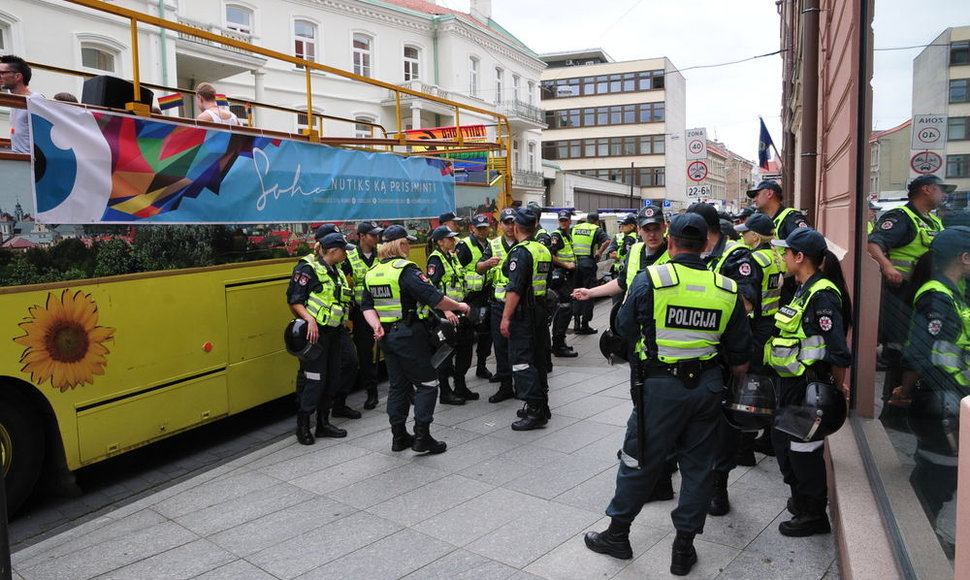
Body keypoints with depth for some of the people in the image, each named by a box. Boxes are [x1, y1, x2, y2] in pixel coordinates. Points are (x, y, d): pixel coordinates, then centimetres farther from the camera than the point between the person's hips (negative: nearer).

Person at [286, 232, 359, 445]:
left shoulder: (336, 272, 16)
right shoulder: (308, 268, -10)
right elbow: (294, 300, -15)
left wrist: (344, 328, 18)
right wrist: (310, 319, -27)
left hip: (334, 332, 8)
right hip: (315, 332, -8)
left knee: (333, 378, 11)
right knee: (314, 379, -5)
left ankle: (323, 423, 23)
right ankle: (303, 425, 9)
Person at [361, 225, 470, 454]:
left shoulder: (372, 273, 9)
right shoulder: (406, 270, -16)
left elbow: (367, 305, 8)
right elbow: (434, 298, -20)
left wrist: (376, 325, -3)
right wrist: (459, 307, -7)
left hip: (386, 336, 8)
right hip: (409, 334, -8)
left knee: (398, 385, 15)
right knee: (427, 384, 2)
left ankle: (399, 436, 20)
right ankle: (422, 437, 0)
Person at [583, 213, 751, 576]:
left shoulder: (650, 279, -13)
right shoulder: (727, 289, -1)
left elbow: (624, 327, -1)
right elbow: (740, 358, 4)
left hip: (661, 386, -3)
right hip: (709, 386, 4)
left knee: (640, 459, 10)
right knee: (698, 464, 15)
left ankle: (617, 534, 27)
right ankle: (684, 548, 25)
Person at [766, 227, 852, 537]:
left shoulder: (822, 296, -21)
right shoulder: (803, 290, 10)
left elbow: (838, 351, -22)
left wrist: (839, 387, -11)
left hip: (809, 385, -10)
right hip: (790, 383, 10)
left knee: (803, 447, 3)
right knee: (782, 440, 20)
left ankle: (813, 515, 21)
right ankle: (802, 497, 40)